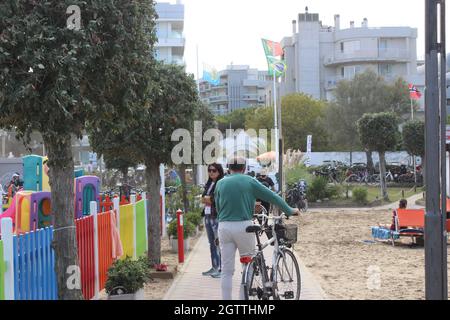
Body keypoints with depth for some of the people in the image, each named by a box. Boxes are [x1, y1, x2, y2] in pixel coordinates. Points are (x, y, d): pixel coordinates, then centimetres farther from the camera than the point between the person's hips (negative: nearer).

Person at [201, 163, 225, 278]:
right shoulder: (209, 184, 17)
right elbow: (203, 198, 17)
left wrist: (208, 198, -6)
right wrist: (210, 199, -4)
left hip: (217, 216, -9)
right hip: (208, 216, 9)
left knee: (219, 242, -11)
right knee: (212, 243, 14)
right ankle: (214, 267, 22)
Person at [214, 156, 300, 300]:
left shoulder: (220, 183, 8)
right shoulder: (249, 181, 1)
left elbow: (218, 207, 13)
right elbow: (272, 197, 4)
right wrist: (290, 211, 14)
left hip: (224, 227, 3)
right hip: (243, 226, -3)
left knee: (227, 271, 6)